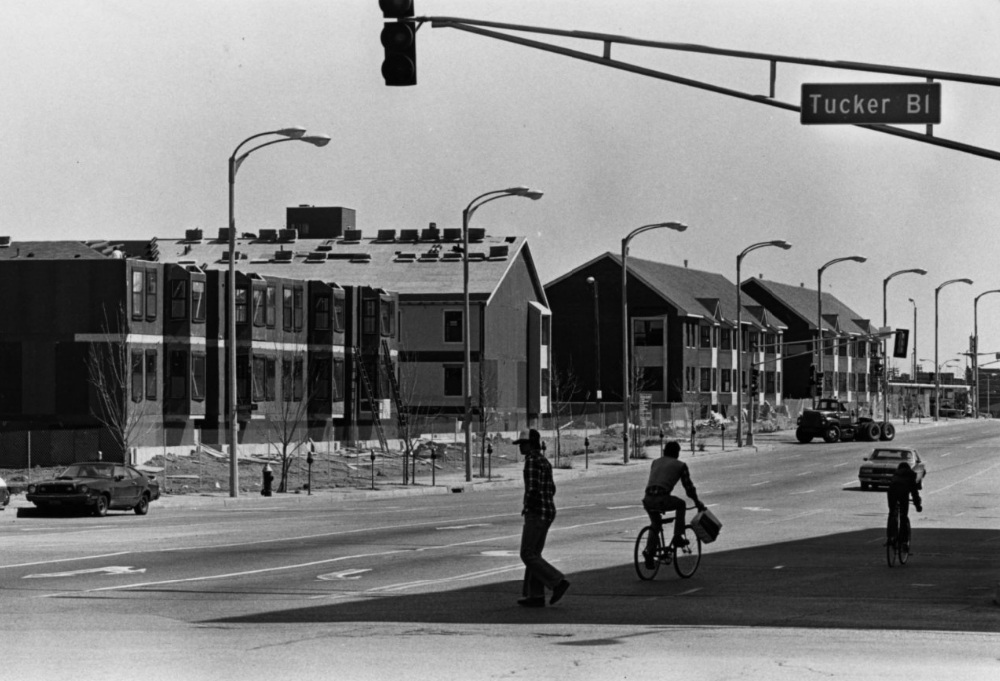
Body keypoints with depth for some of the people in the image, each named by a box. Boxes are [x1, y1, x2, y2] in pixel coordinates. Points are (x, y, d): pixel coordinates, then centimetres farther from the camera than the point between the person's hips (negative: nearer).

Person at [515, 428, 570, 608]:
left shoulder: (532, 460, -15)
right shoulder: (543, 461, 16)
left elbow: (533, 489, -24)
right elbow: (551, 489, 23)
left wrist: (526, 507, -9)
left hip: (536, 513, -10)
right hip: (547, 512, 10)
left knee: (528, 556, -5)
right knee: (534, 554, 12)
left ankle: (558, 582, -13)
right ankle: (536, 596, 9)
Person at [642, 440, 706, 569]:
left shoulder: (655, 462, 28)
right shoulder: (680, 465, 13)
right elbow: (688, 486, 16)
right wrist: (698, 503, 31)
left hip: (648, 500, 5)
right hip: (662, 499, -5)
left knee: (655, 524, 28)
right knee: (681, 504, 26)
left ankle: (649, 553, 14)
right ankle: (678, 536, 20)